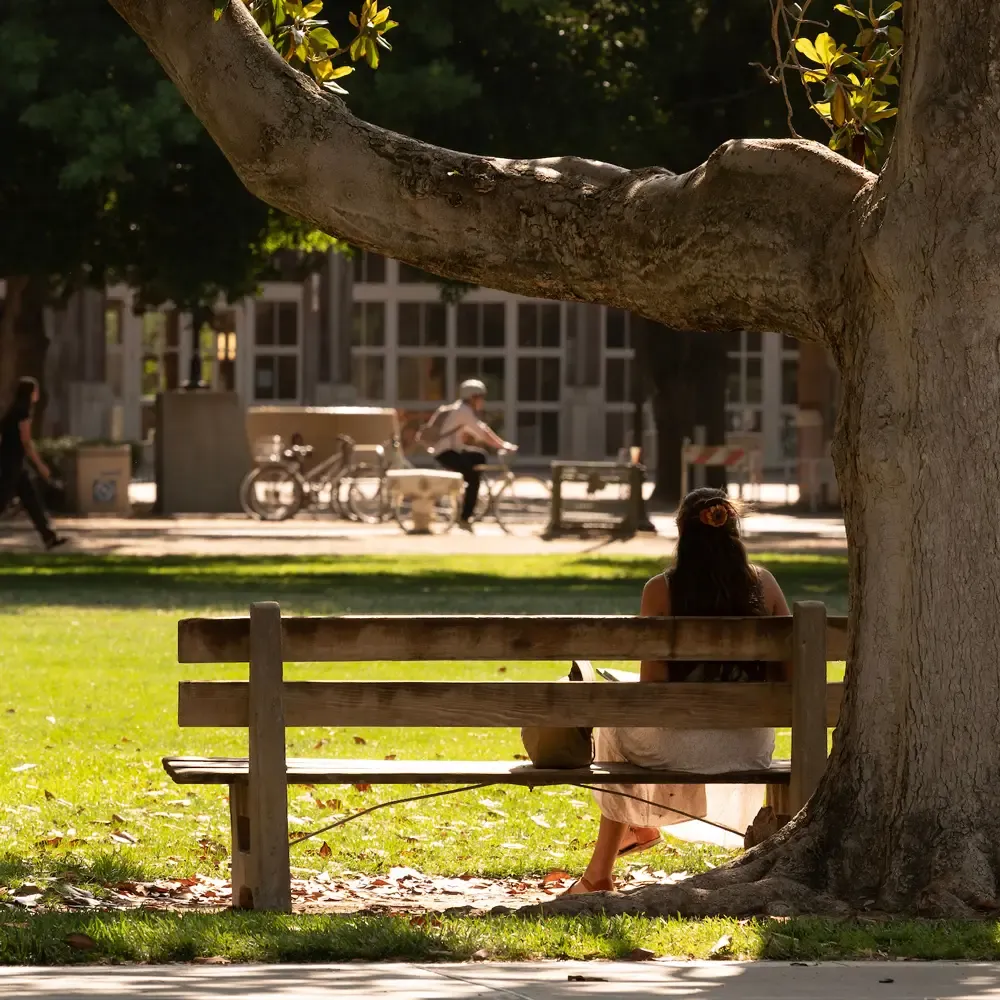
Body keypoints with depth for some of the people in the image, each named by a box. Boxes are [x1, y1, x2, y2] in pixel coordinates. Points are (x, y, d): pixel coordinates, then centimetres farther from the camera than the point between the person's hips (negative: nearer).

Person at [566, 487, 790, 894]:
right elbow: (790, 672, 1)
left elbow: (652, 685, -11)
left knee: (613, 726, 32)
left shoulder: (662, 590, -11)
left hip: (681, 746, -4)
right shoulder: (763, 584, -2)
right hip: (751, 744, 4)